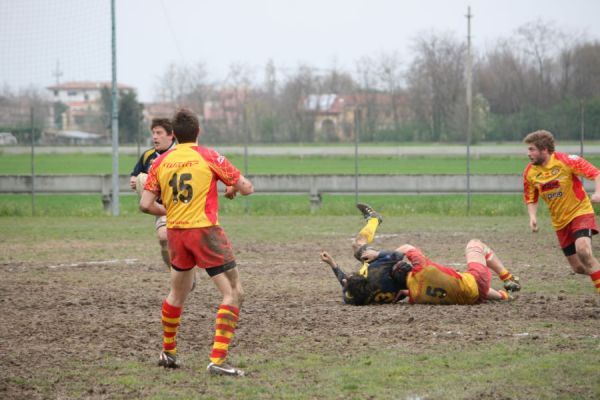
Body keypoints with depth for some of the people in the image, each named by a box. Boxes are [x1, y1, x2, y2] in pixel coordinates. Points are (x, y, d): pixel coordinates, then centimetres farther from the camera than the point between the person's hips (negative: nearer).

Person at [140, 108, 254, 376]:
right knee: (233, 293, -2)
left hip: (176, 233, 5)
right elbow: (247, 188, -4)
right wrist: (233, 189, 18)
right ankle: (217, 359, -13)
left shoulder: (161, 162, 4)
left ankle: (168, 352, 36)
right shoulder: (209, 157, -6)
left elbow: (146, 205, 1)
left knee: (177, 293, 25)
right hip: (205, 232, -5)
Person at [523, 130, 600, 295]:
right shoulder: (529, 173, -2)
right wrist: (532, 217, -10)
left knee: (583, 250, -30)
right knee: (578, 268, 1)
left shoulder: (565, 161, -16)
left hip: (580, 212, -5)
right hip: (560, 222, 5)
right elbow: (531, 200, 10)